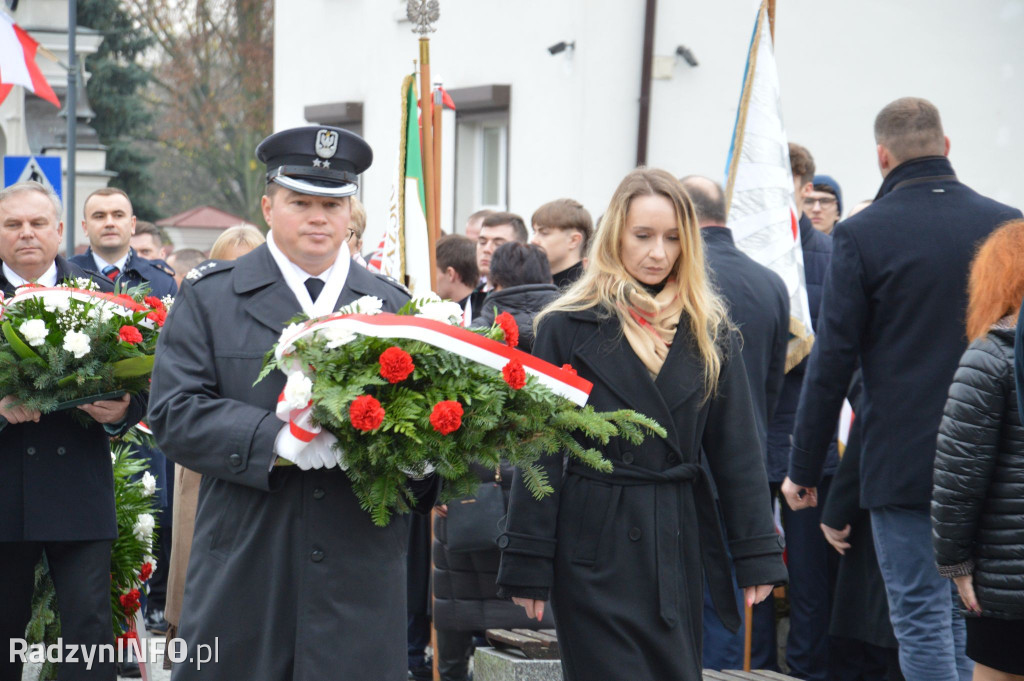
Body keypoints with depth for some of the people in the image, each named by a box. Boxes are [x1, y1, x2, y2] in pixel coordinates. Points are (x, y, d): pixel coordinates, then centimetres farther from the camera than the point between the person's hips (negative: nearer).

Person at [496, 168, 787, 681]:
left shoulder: (709, 334, 9)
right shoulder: (568, 328, -1)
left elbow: (737, 450, 8)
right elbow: (541, 451, -2)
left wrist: (758, 556, 2)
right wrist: (527, 565, -6)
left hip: (679, 545, 4)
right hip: (596, 548, -3)